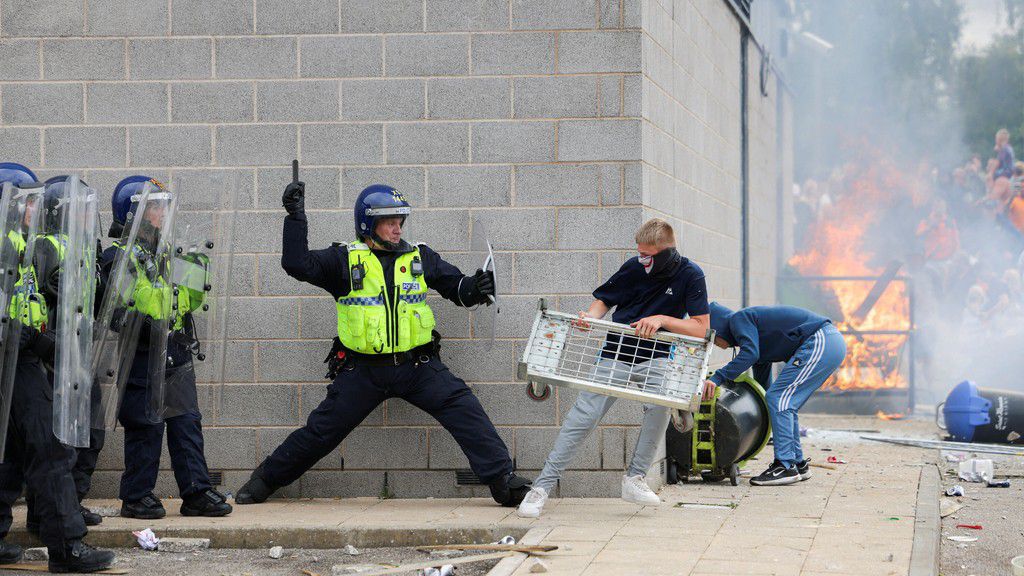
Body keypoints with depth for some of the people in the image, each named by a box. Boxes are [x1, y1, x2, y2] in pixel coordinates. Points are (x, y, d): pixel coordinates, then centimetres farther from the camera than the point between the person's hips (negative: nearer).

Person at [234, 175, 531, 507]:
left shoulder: (420, 258, 7)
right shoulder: (345, 260, -1)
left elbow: (455, 287, 10)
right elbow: (297, 264, -10)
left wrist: (474, 289, -13)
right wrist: (295, 217, -17)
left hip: (418, 365, 2)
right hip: (363, 369, -1)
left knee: (465, 410, -15)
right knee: (322, 431, 5)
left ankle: (503, 480, -11)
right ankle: (265, 481, 24)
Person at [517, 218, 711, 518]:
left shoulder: (691, 276, -8)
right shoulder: (634, 266, -4)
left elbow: (701, 329, -11)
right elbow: (604, 300, 9)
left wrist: (661, 319, -23)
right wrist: (590, 316, -13)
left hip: (654, 358, -1)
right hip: (615, 354, 1)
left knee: (660, 405, -31)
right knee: (582, 417, -9)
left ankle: (634, 479, -16)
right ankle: (543, 486, -2)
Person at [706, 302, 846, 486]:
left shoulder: (739, 319, -1)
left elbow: (749, 353, -20)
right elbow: (763, 384, 31)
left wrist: (717, 378, -21)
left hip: (819, 343, -10)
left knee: (777, 398, -10)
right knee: (786, 404, 15)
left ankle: (785, 467, -13)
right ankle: (798, 463, 19)